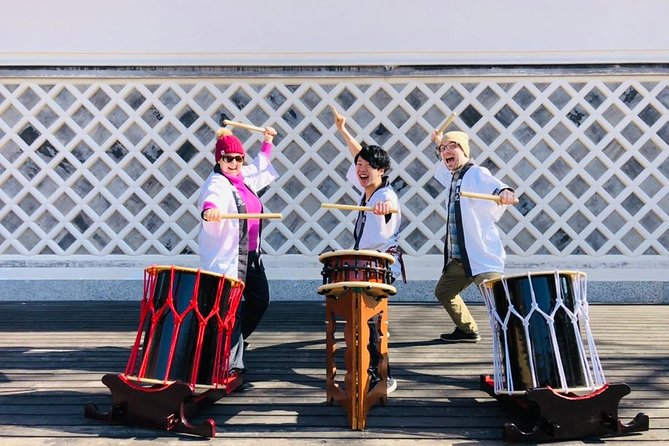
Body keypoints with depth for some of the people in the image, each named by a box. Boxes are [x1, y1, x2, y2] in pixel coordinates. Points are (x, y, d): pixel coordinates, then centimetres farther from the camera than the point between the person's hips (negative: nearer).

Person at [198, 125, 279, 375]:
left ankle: (233, 342, 38)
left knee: (260, 299, 18)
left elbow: (259, 167, 35)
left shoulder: (244, 177, 12)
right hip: (225, 256, -9)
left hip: (250, 255, 10)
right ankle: (230, 365, -4)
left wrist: (267, 142, 42)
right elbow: (211, 199, -37)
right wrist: (209, 210, -59)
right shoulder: (217, 183, -13)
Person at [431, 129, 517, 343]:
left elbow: (492, 185, -35)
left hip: (483, 257, -10)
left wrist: (505, 192, -56)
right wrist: (438, 143, 36)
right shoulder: (453, 177, 13)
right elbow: (443, 169, 40)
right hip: (458, 258, 10)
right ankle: (467, 330, 41)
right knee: (443, 293, 24)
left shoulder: (477, 174, -12)